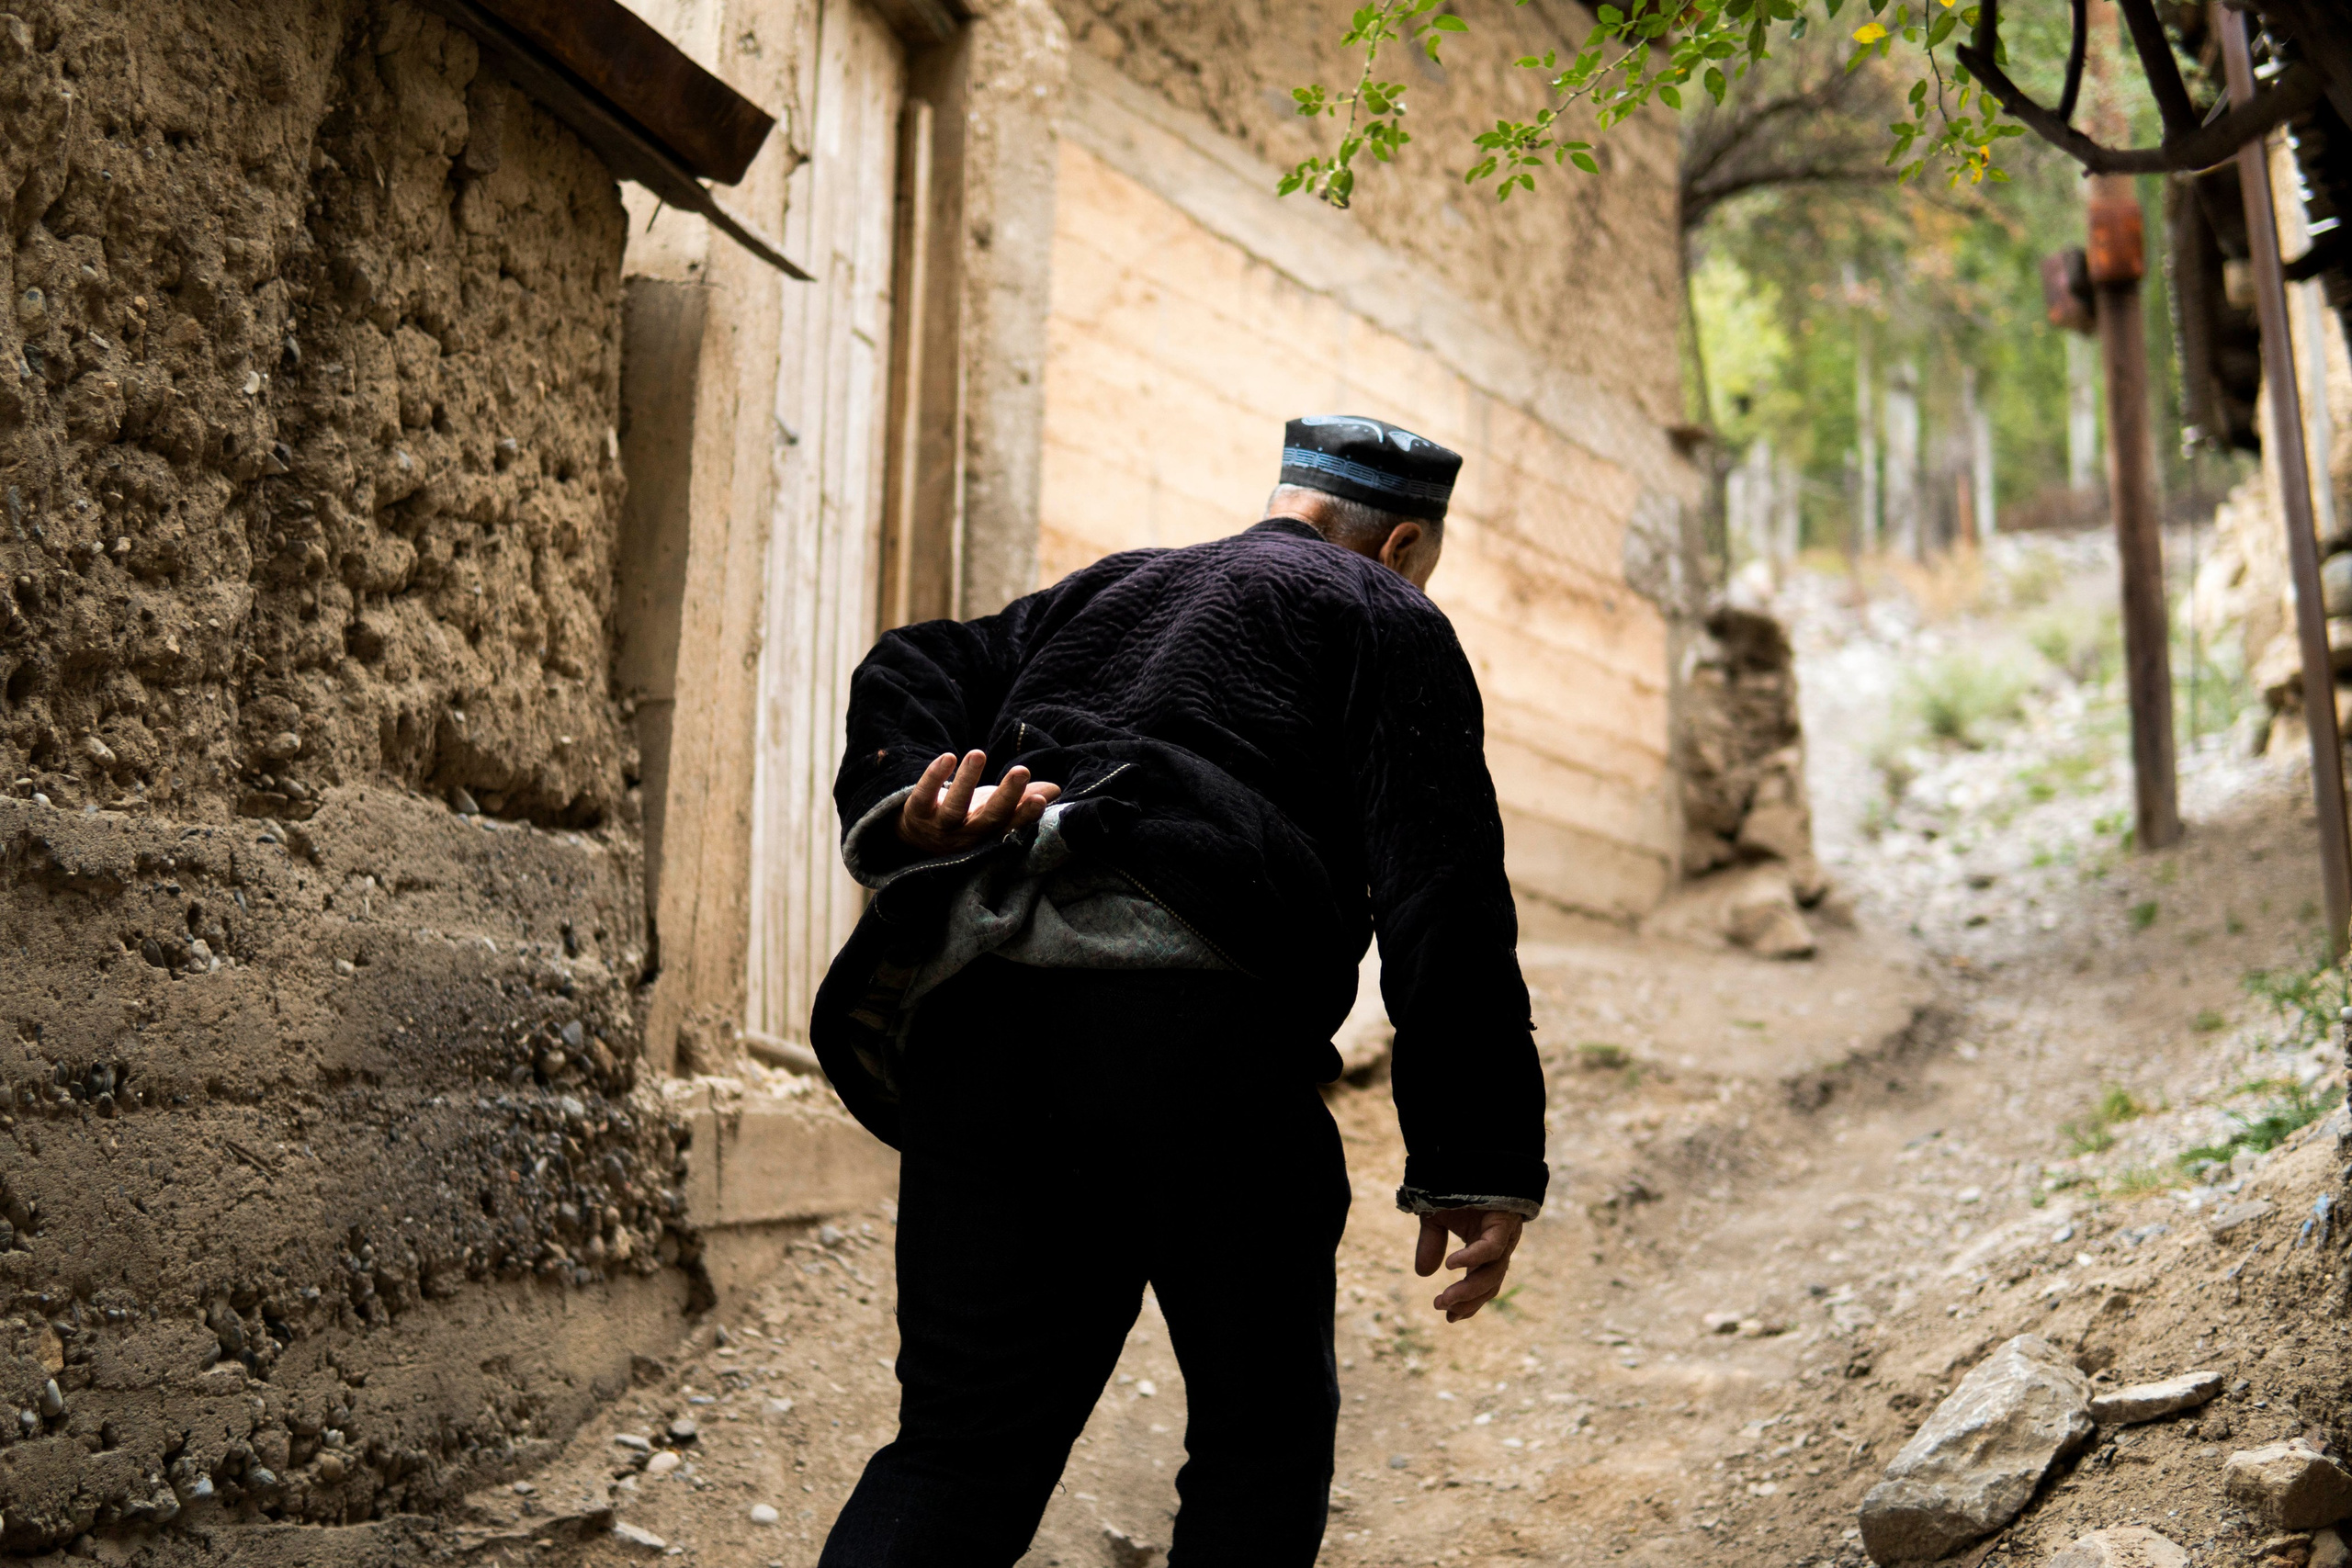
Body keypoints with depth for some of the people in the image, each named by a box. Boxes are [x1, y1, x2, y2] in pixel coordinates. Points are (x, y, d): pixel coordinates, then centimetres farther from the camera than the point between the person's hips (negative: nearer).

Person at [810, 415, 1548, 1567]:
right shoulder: (1387, 621, 15)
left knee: (962, 1443, 9)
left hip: (981, 1016, 5)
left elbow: (912, 681, 15)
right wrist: (1475, 1159, -1)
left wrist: (911, 817, -3)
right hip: (1198, 1025, -4)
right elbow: (1443, 900, 1)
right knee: (1262, 1434, 15)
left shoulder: (1097, 595, 33)